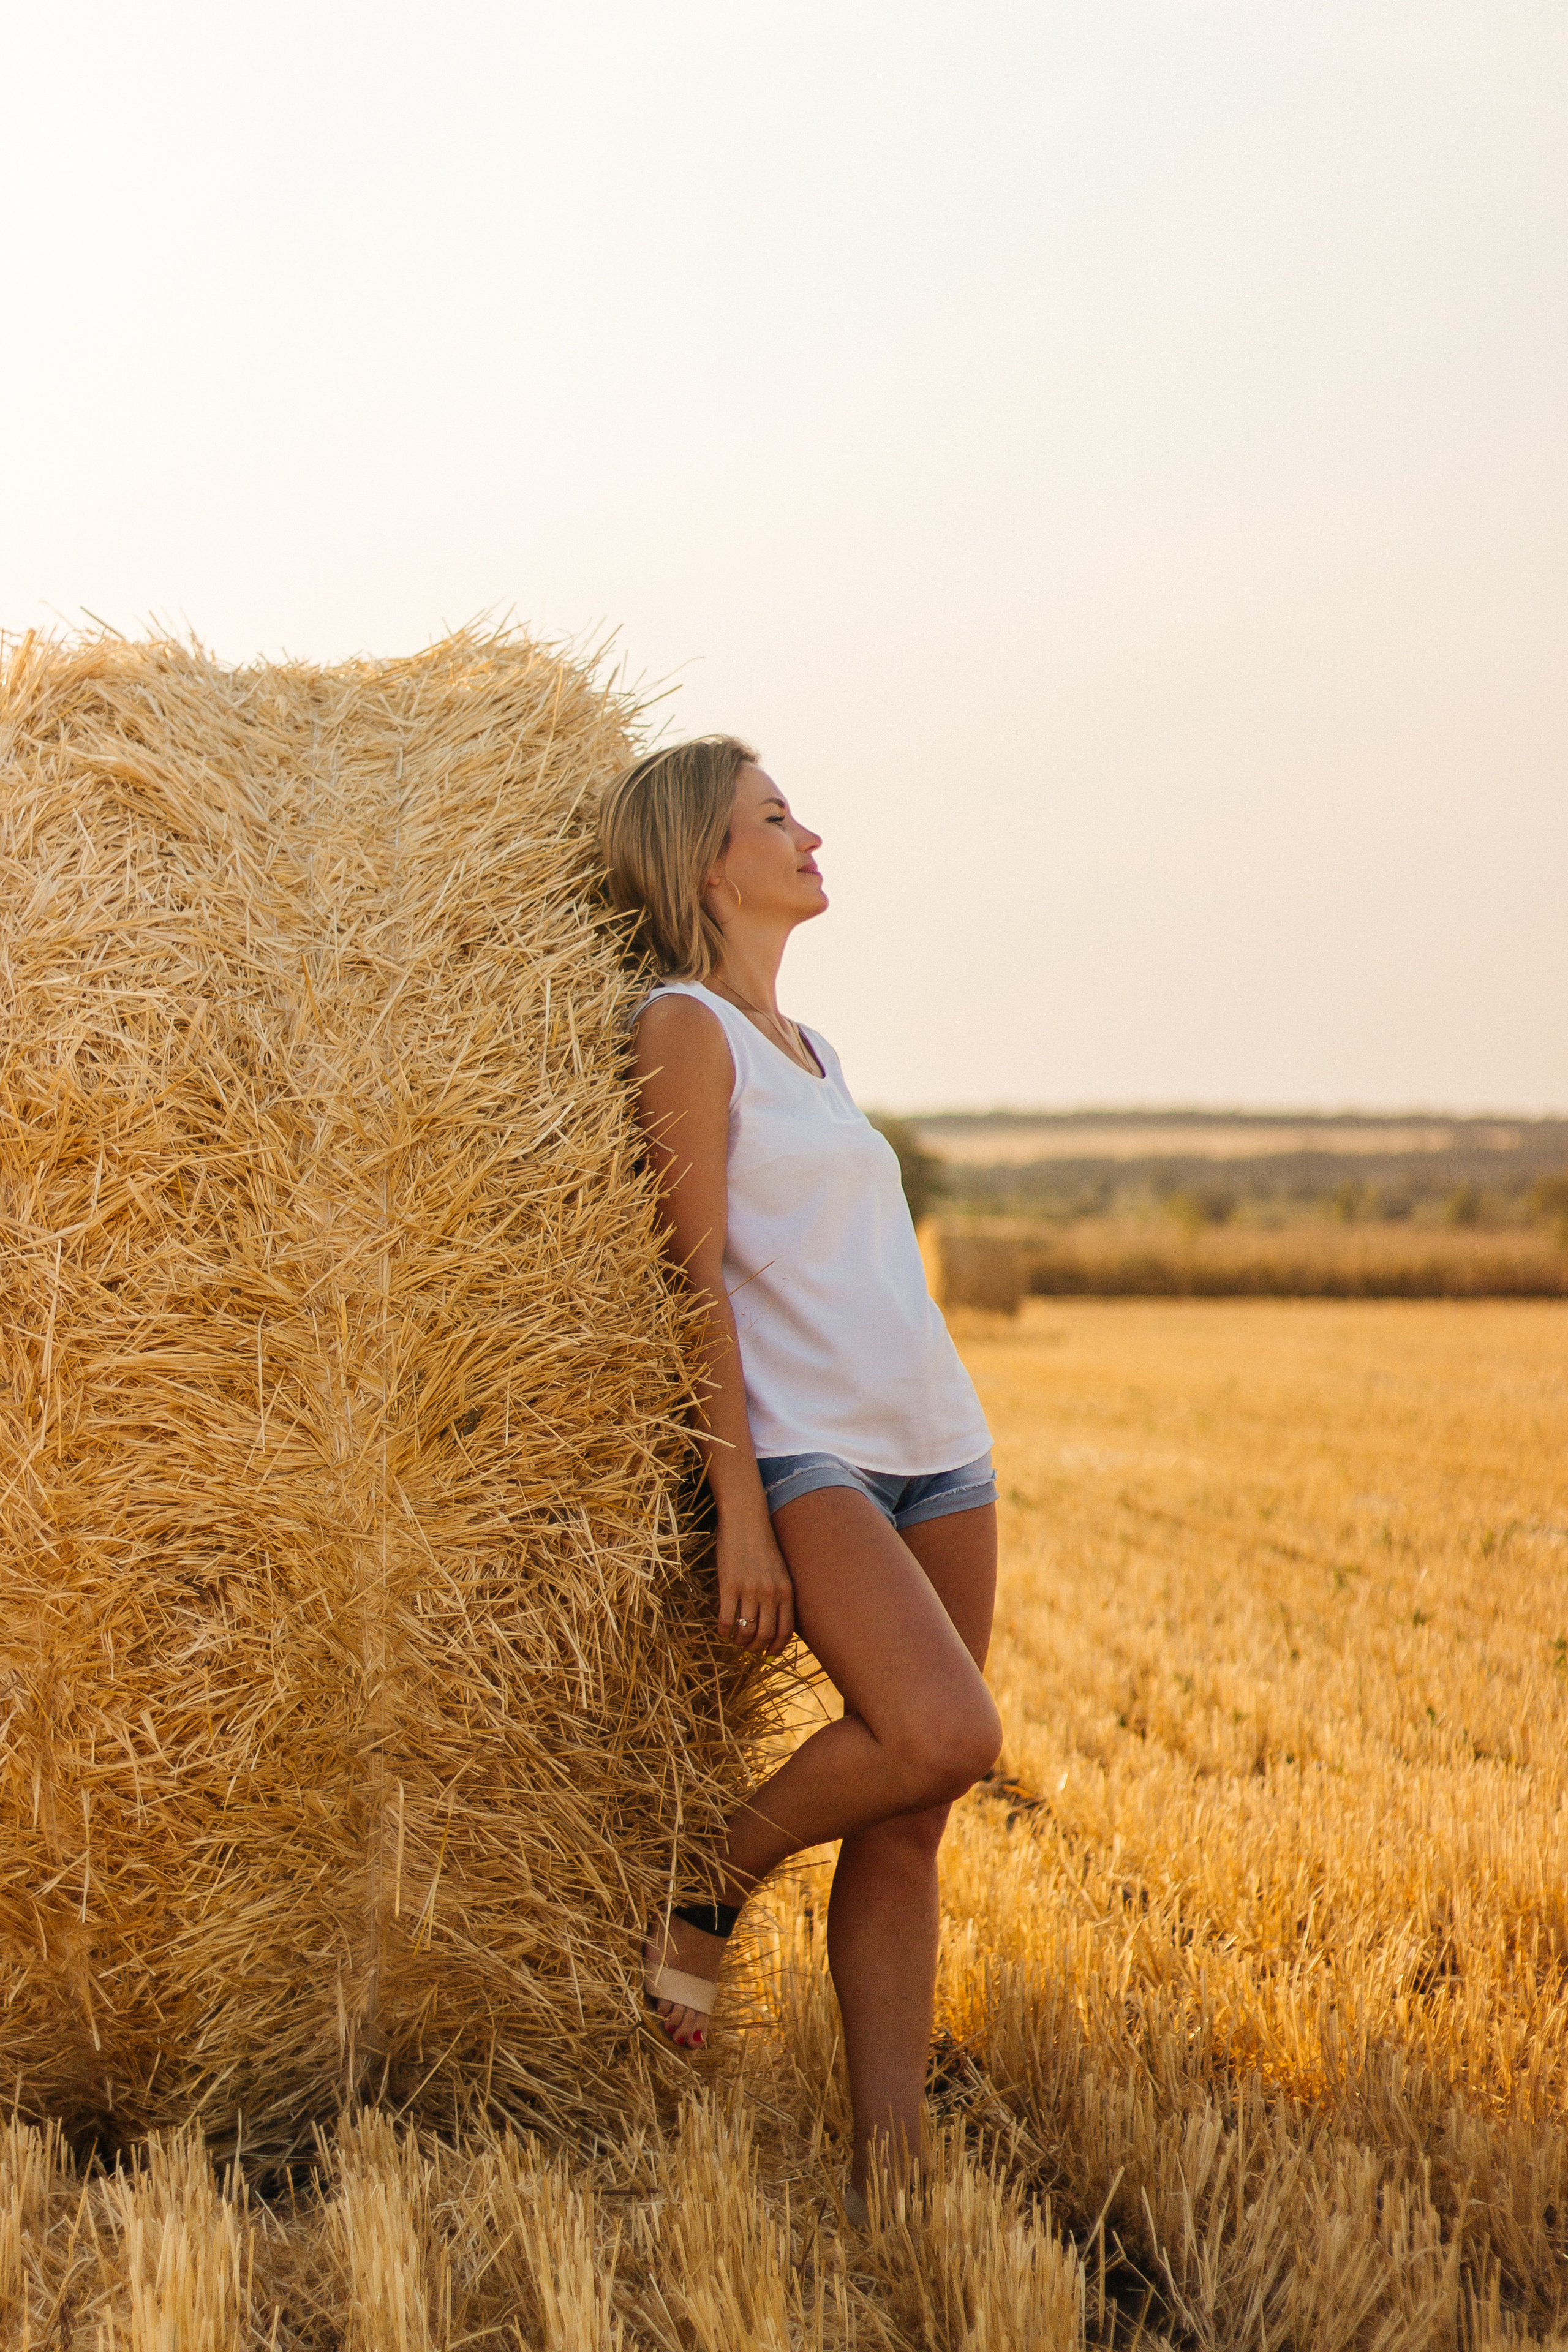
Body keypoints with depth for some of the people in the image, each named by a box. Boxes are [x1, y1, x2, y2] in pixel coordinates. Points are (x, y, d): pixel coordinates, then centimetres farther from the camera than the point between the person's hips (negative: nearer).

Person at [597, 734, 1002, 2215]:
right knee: (943, 1737, -26)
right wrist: (740, 1513, -15)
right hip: (804, 1454, -8)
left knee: (909, 1825, 1)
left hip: (939, 1449, 8)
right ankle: (710, 1890, 0)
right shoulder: (687, 1025, -4)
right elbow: (697, 1275, -11)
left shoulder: (802, 1046, 20)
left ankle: (891, 2173, 3)